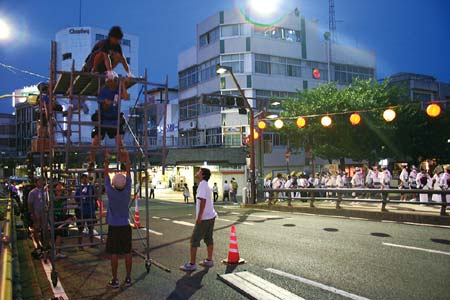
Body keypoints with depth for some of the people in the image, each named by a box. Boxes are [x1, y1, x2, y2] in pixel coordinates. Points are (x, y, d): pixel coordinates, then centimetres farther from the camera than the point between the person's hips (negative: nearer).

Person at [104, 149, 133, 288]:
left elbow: (106, 175, -5)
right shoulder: (127, 192, -9)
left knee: (114, 254, 4)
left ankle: (115, 280, 9)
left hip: (114, 227, -3)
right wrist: (127, 160, 4)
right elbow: (128, 174, 0)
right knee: (127, 253, 8)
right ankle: (128, 278, 15)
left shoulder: (111, 192, -15)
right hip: (126, 226, 3)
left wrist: (107, 160, 2)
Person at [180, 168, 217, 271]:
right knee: (208, 239, 15)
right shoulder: (206, 185, 13)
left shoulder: (202, 184, -15)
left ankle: (192, 264, 2)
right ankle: (209, 260, 23)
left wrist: (199, 216, -22)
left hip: (204, 218, -9)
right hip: (211, 216, 9)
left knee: (194, 240, -2)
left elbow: (203, 200, -22)